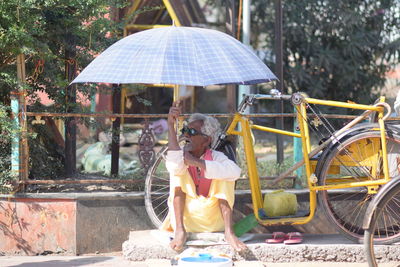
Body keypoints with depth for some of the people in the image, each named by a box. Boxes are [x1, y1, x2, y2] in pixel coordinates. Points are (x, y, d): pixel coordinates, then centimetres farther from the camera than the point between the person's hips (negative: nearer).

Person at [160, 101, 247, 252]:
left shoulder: (216, 157, -9)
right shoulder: (182, 157, -6)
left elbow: (235, 172, -33)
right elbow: (174, 167, -34)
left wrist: (196, 162, -35)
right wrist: (171, 125, -37)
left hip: (214, 221, -1)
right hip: (186, 221, 1)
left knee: (224, 176, -20)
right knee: (178, 173, -16)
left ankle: (229, 232, -26)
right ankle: (180, 231, -26)